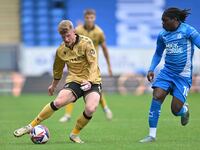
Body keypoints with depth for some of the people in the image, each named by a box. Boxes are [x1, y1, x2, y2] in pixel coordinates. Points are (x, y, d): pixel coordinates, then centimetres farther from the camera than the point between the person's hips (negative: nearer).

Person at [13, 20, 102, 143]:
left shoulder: (86, 43, -11)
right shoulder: (61, 50, 3)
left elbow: (93, 63, -17)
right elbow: (58, 69, 21)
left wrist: (89, 81, -31)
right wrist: (54, 85, 33)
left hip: (92, 82, -2)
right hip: (74, 81, 2)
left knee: (90, 109, -28)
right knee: (58, 102, -24)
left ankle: (75, 134, -2)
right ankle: (31, 126, -11)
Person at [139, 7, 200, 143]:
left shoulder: (187, 30, -9)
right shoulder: (163, 35, 6)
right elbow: (158, 54, 20)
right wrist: (151, 69, 5)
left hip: (183, 76, -4)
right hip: (167, 72, 4)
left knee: (175, 110, -7)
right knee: (156, 97, -17)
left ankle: (185, 109, 33)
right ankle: (152, 135, -10)